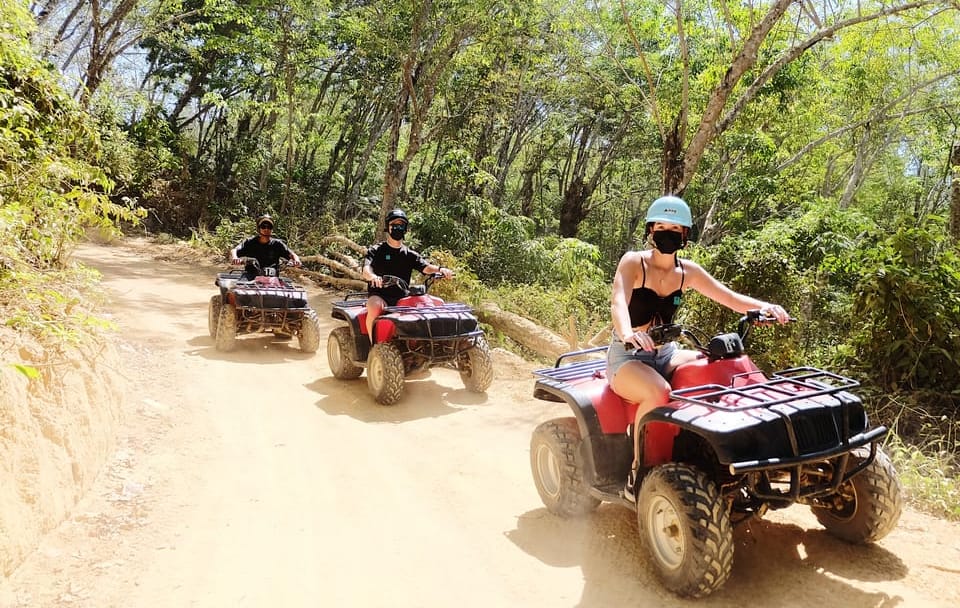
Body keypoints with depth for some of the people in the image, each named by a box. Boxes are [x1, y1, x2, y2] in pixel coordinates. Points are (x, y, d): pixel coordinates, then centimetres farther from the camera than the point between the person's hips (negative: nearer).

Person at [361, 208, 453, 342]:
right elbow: (366, 271, -13)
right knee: (376, 307, -38)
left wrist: (440, 269, -25)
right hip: (379, 295, -3)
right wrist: (373, 276, -38)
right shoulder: (376, 251, 5)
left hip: (403, 298, 3)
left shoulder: (410, 255, 15)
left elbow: (426, 267, -2)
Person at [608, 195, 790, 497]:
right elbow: (618, 303, -28)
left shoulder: (688, 272, 5)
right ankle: (637, 472, -19)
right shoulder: (634, 262, -11)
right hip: (627, 357, -5)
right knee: (659, 392, -37)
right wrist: (628, 333, -51)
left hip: (666, 355, 6)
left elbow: (730, 297, 2)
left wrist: (763, 306, -19)